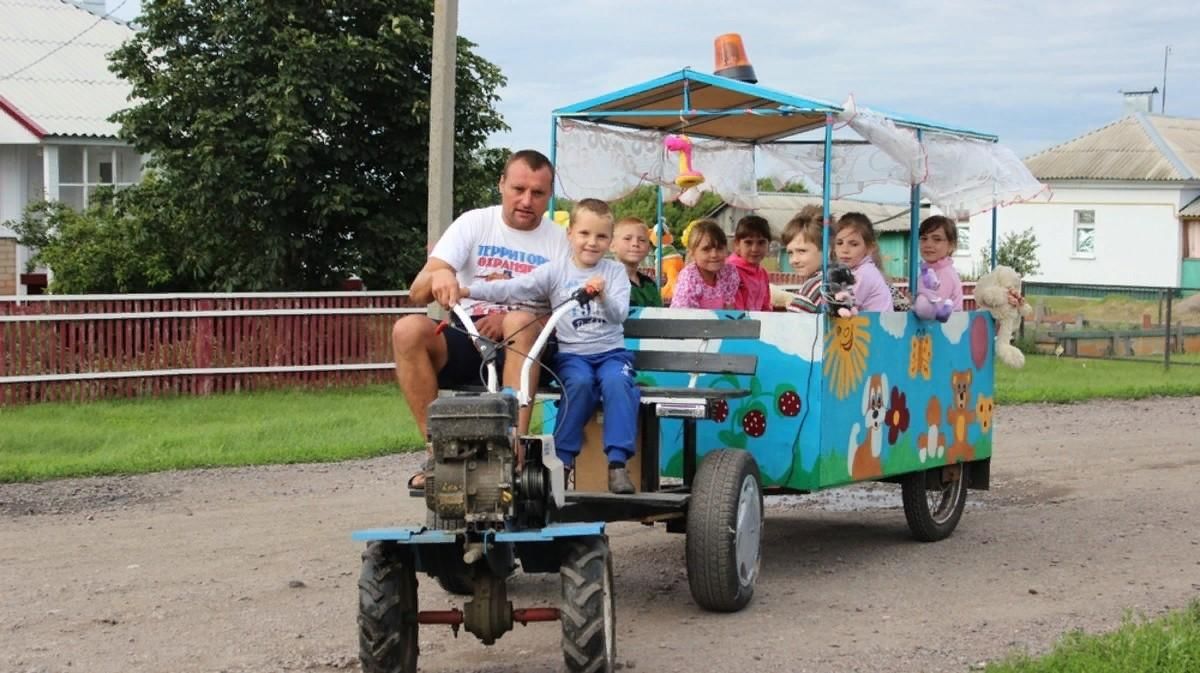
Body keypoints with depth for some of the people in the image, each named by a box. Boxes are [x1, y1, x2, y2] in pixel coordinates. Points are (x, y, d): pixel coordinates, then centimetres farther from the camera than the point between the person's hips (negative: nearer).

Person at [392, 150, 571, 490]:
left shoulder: (557, 240, 4)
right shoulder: (474, 223, 3)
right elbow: (416, 293, -7)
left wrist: (509, 321, -20)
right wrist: (437, 276, -32)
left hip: (522, 352, -1)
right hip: (465, 342, 1)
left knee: (522, 322, -35)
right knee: (408, 330, -28)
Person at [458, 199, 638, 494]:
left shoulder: (615, 271, 7)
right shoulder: (556, 271, 6)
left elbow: (620, 315, -7)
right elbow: (513, 289, -4)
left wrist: (603, 297, -29)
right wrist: (467, 290, -15)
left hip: (610, 351, 1)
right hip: (571, 353, 0)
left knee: (617, 382, -32)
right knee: (580, 382, -33)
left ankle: (618, 463, -32)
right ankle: (562, 459, -23)